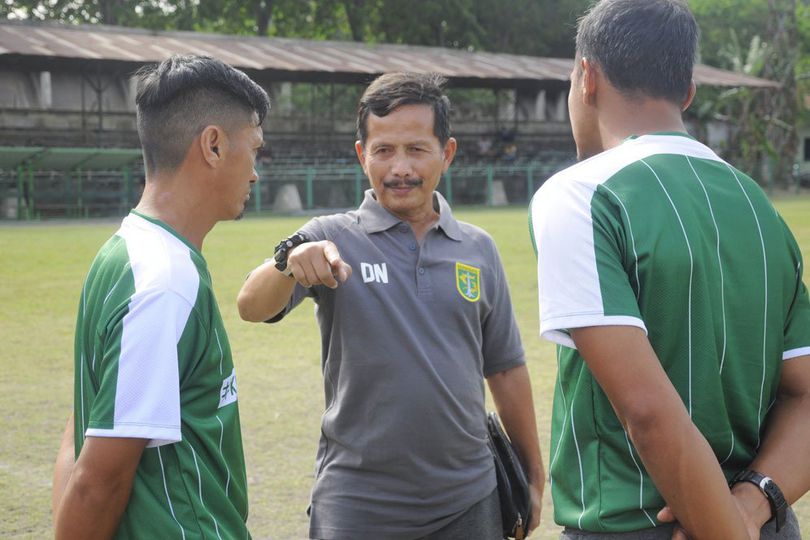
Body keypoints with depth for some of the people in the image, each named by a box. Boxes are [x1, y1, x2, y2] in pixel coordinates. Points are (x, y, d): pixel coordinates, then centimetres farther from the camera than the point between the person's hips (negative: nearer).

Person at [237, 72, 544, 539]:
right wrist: (289, 261, -39)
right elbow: (253, 308, -18)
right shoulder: (334, 239, -3)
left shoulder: (478, 249, 6)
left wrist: (534, 477, 14)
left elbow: (506, 370, 12)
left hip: (468, 502, 3)